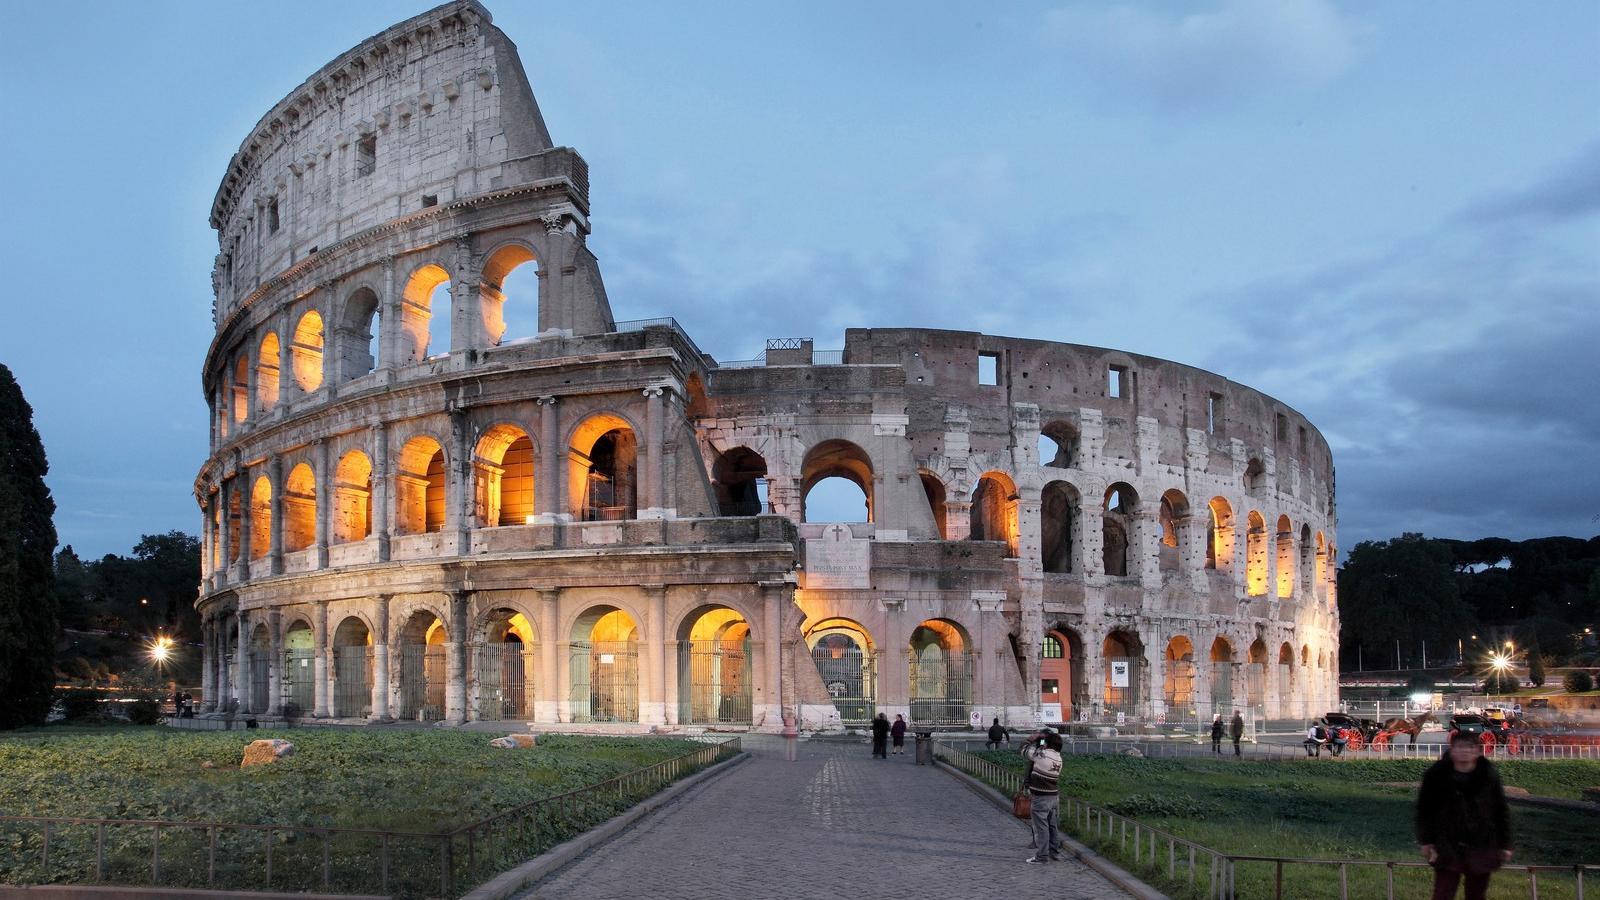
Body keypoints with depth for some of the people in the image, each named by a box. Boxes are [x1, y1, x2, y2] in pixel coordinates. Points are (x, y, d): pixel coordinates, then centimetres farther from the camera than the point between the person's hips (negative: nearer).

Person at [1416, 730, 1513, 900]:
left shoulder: (1489, 776, -3)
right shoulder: (1437, 775, -6)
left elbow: (1501, 812, 6)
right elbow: (1424, 810, 1)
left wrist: (1504, 845, 6)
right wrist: (1426, 841, -3)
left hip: (1481, 849, 2)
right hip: (1447, 849, -2)